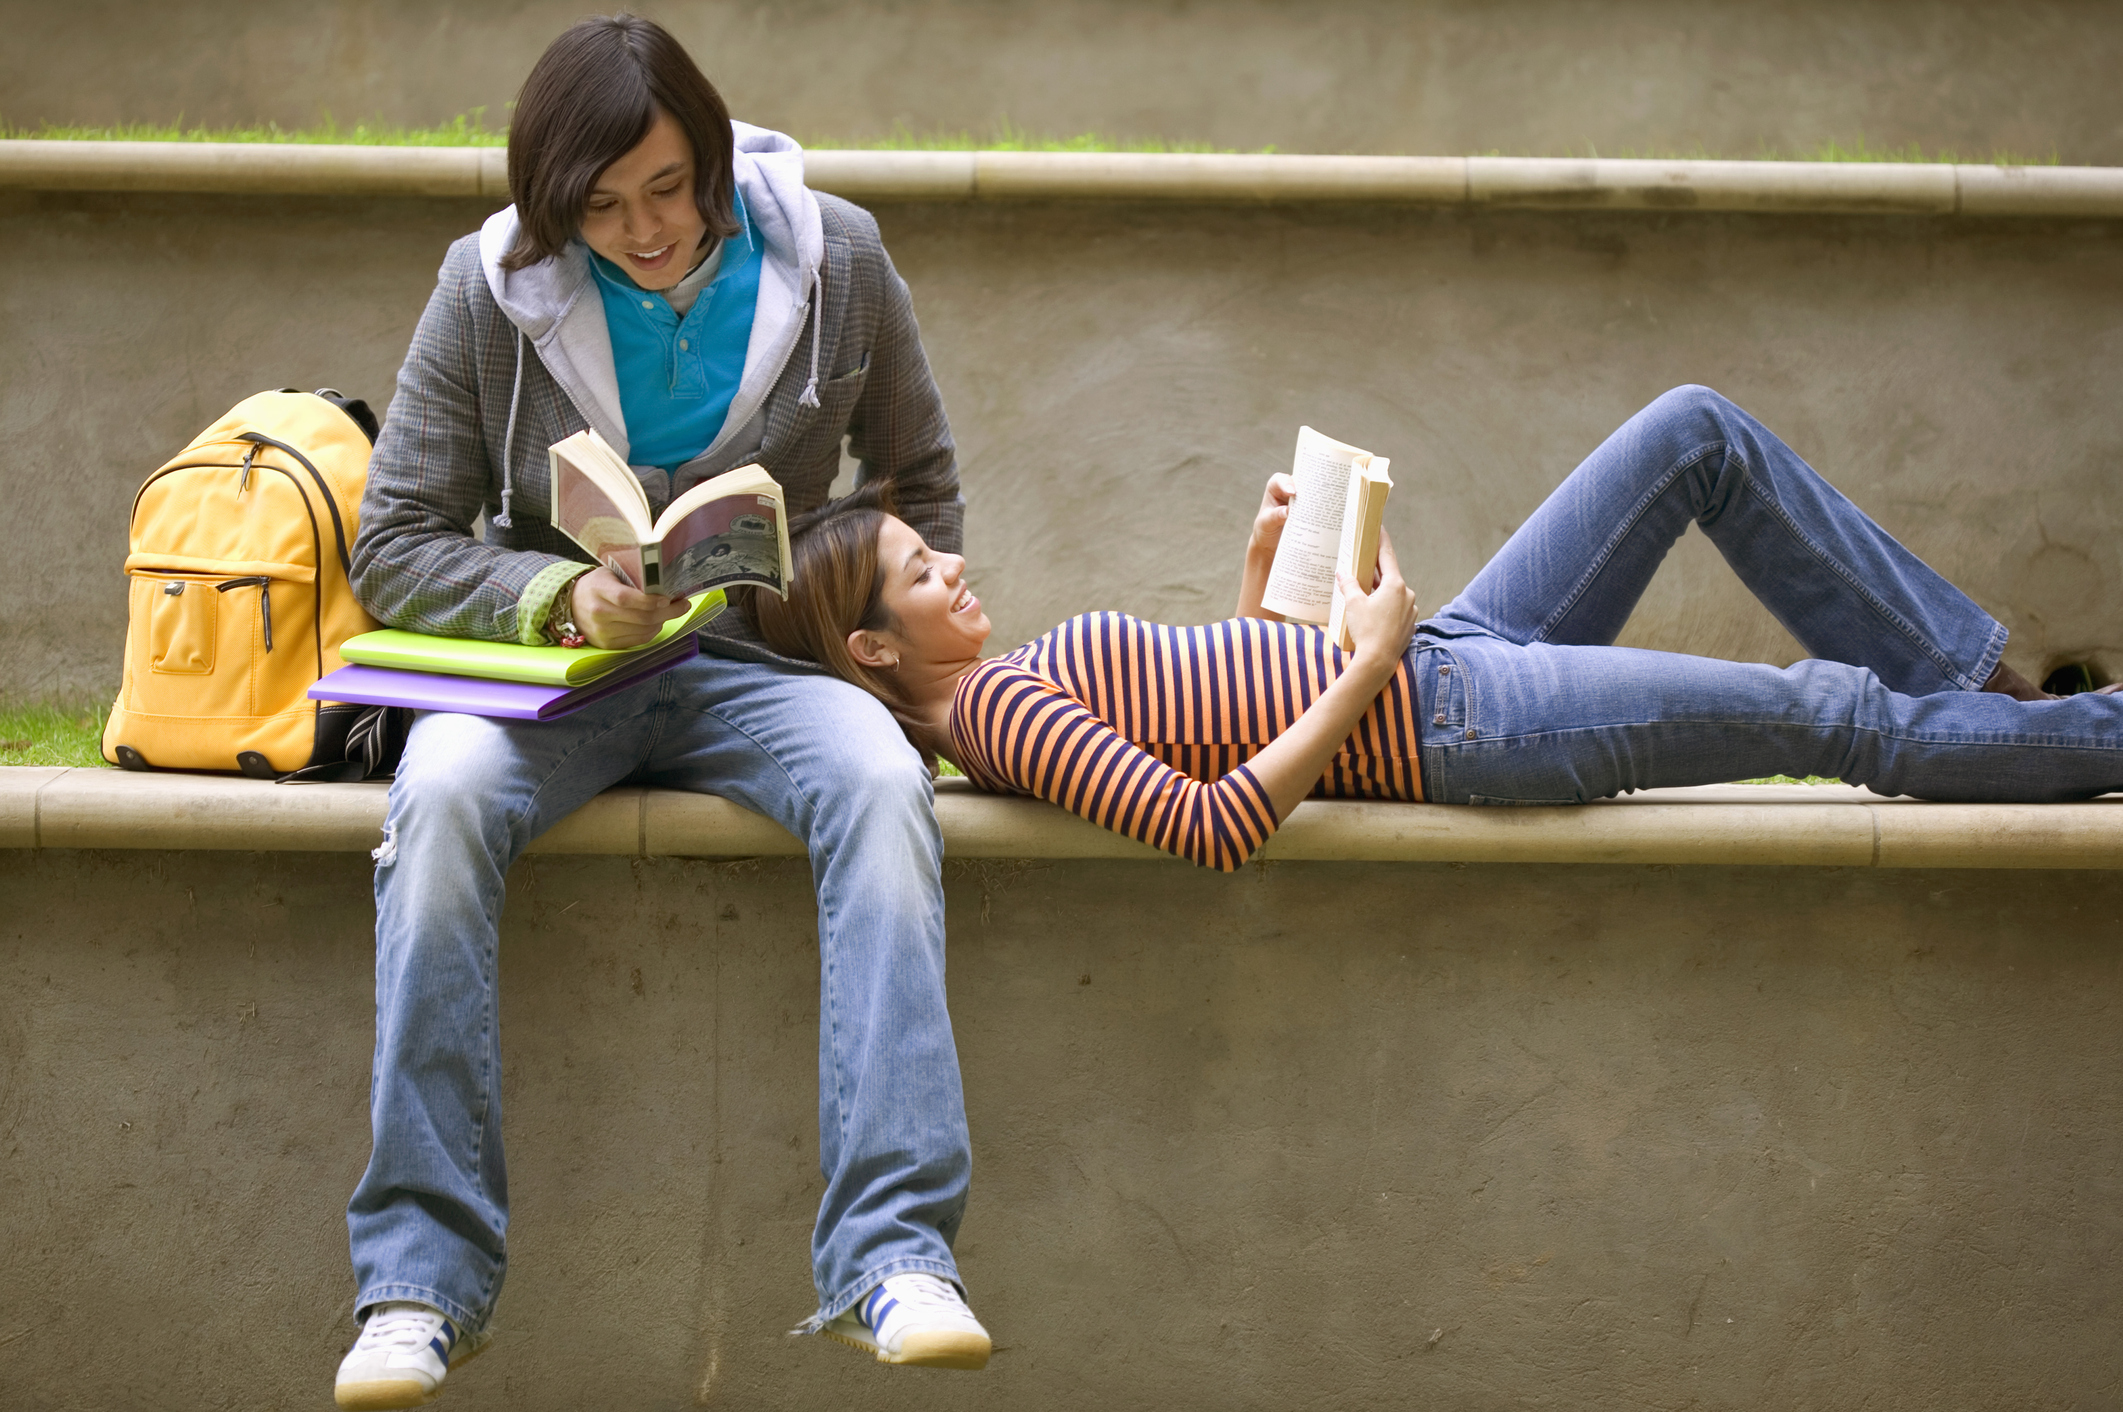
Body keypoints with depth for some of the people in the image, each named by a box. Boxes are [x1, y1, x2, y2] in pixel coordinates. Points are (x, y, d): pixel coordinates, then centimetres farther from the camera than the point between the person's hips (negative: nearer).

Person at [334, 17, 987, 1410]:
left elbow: (922, 483, 16)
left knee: (881, 782, -33)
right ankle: (425, 1279, -30)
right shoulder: (491, 289, -4)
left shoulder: (835, 261, 0)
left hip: (755, 664, 1)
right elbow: (395, 549, 0)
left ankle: (894, 1259, -37)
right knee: (443, 796, -34)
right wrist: (561, 596, -17)